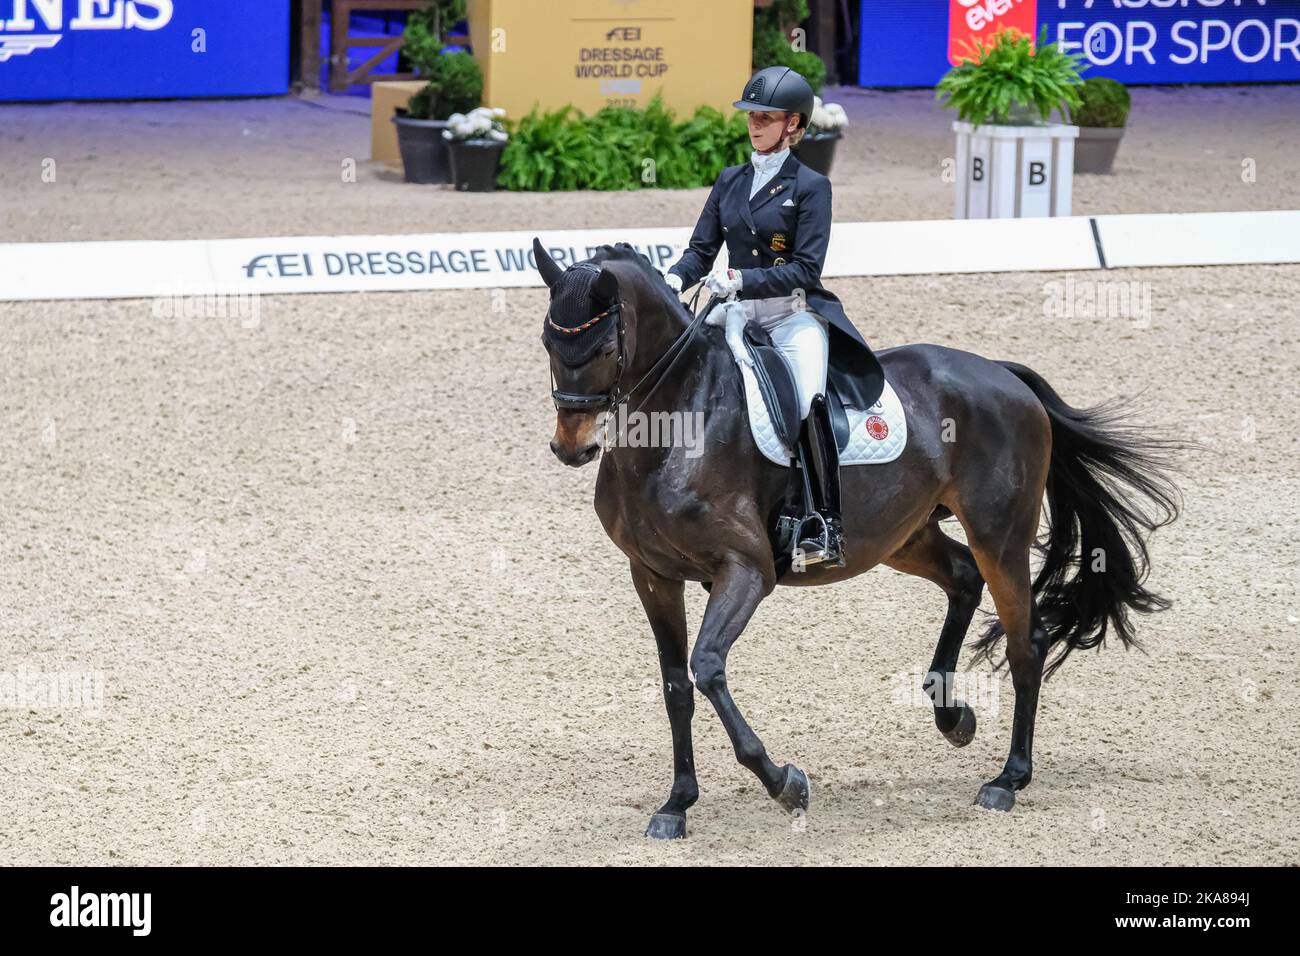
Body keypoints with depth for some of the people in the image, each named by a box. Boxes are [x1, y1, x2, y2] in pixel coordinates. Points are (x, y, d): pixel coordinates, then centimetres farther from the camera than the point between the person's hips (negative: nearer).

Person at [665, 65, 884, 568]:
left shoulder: (810, 187, -3)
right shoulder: (730, 182, 13)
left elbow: (805, 269, -11)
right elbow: (701, 249, 11)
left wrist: (743, 279, -24)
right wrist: (675, 279, -12)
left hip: (795, 314, -6)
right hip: (740, 316, 6)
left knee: (808, 398, -31)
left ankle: (826, 524, -30)